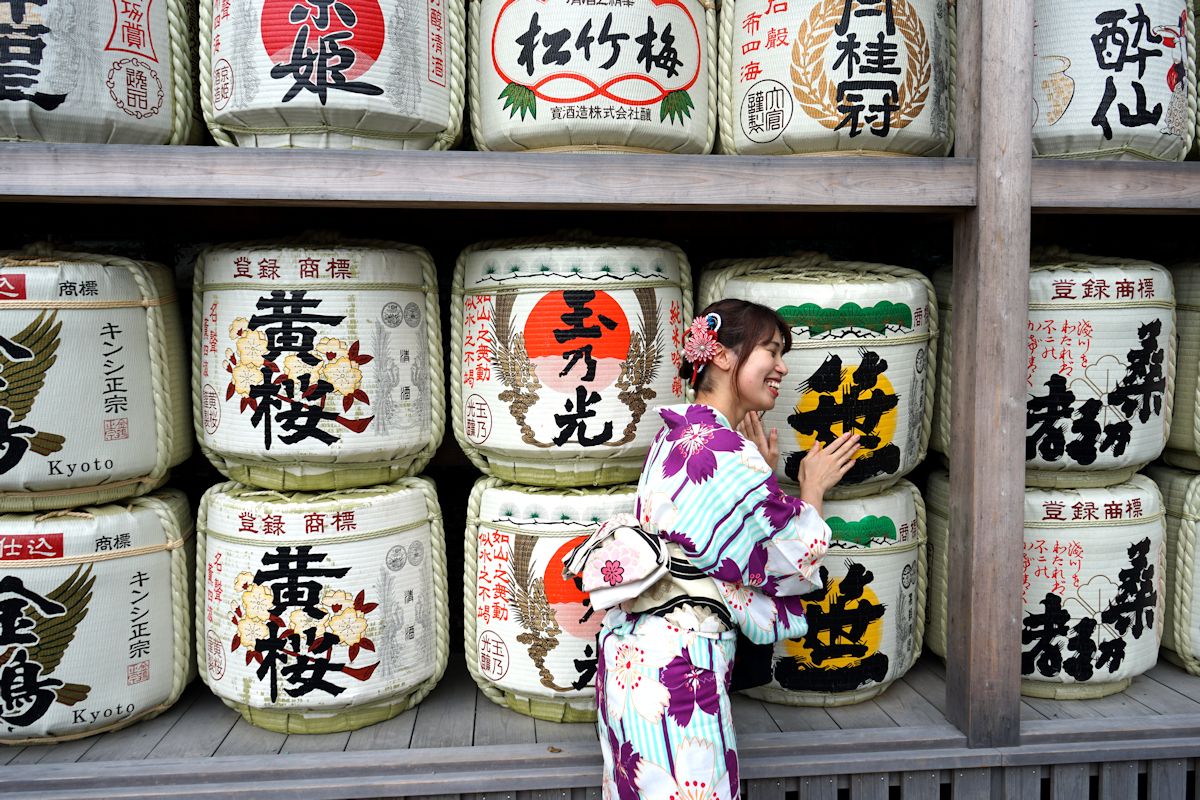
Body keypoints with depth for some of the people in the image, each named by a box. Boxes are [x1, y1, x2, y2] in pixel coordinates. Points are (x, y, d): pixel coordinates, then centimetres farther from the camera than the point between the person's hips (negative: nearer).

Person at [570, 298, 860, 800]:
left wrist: (761, 474, 15)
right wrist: (812, 489, 9)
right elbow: (789, 560, -6)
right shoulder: (728, 452, -15)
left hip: (631, 649, 9)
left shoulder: (675, 437, 13)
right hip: (679, 663, -9)